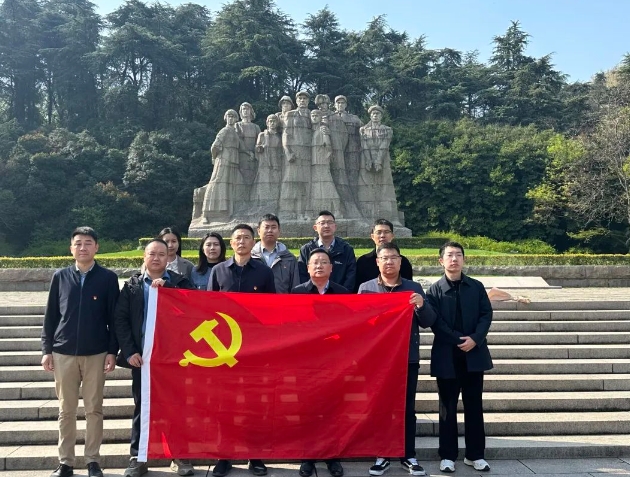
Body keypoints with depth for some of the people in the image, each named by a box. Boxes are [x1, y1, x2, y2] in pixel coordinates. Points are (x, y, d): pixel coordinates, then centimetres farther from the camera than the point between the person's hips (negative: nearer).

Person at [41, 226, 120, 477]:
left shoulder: (108, 278, 0)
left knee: (94, 409, 5)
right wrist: (46, 349, 2)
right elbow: (50, 315, 7)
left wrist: (112, 351, -4)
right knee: (66, 410, 9)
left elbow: (113, 317, 0)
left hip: (96, 353, -2)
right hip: (63, 353, 2)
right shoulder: (60, 276, 6)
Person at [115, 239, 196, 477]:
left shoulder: (179, 282, 6)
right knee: (141, 407, 9)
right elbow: (120, 319, 2)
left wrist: (165, 287, -15)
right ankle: (137, 458, 21)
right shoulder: (131, 285, 9)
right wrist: (129, 351, -7)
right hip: (142, 356, 1)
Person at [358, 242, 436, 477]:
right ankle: (382, 455, 19)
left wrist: (422, 305, -19)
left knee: (407, 408, 7)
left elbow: (428, 322, 0)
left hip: (407, 357, 0)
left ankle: (408, 456, 19)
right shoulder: (366, 288, 3)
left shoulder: (414, 288, 4)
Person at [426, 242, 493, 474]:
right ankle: (447, 456, 16)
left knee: (474, 405, 9)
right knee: (448, 407, 6)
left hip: (474, 354, 2)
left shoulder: (477, 287, 6)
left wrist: (475, 339, -13)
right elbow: (435, 322, -8)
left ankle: (475, 454, 20)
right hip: (447, 355, -2)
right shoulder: (435, 289, -1)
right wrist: (459, 341, -15)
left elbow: (487, 314, 1)